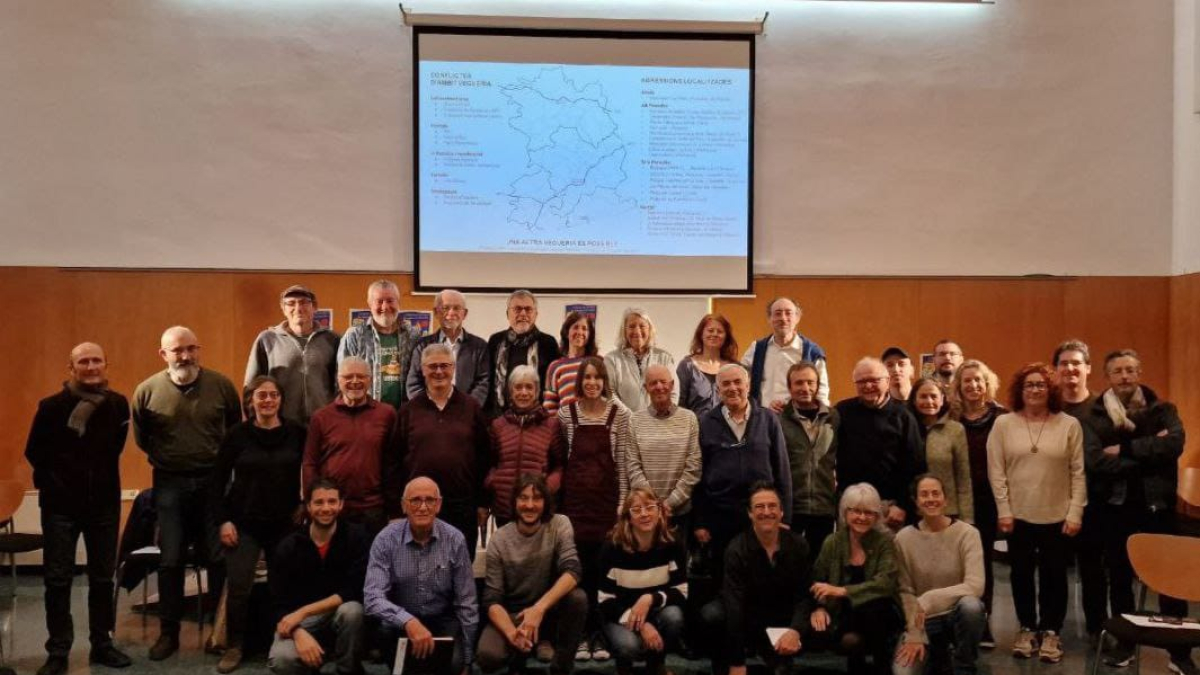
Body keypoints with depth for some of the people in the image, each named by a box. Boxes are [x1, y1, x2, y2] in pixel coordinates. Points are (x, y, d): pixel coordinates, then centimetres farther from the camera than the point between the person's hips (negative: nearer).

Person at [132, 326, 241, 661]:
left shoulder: (221, 384, -6)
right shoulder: (147, 390, -5)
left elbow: (236, 429, 6)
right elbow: (141, 438, 9)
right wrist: (165, 460, 9)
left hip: (214, 480, 0)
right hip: (170, 483, 0)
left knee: (219, 557, 6)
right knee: (170, 561, 7)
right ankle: (168, 633, 19)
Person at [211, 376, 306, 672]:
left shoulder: (296, 433, -3)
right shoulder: (238, 434, -4)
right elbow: (218, 480, -1)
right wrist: (222, 520, -7)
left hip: (284, 523, 1)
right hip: (243, 524, -1)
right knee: (238, 586, -4)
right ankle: (234, 646, 14)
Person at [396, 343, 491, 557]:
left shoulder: (471, 408, 4)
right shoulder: (409, 410, 5)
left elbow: (484, 457, 4)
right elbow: (396, 460, 3)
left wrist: (483, 503, 1)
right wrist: (396, 508, 0)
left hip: (462, 507, 0)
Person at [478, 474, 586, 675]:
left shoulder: (559, 524, -11)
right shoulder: (499, 540, -11)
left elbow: (572, 571, -25)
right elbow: (492, 599, -13)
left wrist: (539, 608, -38)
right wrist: (512, 632, -33)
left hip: (549, 609, 0)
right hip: (511, 614, 0)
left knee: (578, 598, -31)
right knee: (487, 656, -28)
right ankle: (537, 643, 5)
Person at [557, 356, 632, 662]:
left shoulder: (619, 413, 0)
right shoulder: (567, 413, 3)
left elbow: (623, 460, 0)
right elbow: (560, 456, 8)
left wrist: (623, 501, -2)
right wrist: (558, 495, 3)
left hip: (607, 495, -1)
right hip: (575, 495, 1)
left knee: (604, 565, 0)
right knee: (578, 564, 1)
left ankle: (601, 633, 13)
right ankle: (582, 633, 13)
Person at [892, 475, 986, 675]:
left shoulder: (967, 533, -13)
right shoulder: (903, 538, -7)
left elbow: (975, 586, -22)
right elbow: (905, 592, -4)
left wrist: (928, 600, -27)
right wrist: (915, 636, -11)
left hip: (959, 614, -1)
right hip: (924, 621, 1)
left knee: (971, 605, -36)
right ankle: (936, 654, 13)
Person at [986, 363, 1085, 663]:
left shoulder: (1069, 424, -2)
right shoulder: (1003, 424, -1)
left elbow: (1078, 472, -2)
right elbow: (996, 471, -1)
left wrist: (1075, 513, -6)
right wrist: (1003, 511, -5)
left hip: (1058, 516, -1)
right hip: (1018, 515, 1)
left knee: (1054, 574, 7)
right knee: (1021, 573, 11)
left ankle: (1051, 631, 23)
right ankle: (1027, 629, 26)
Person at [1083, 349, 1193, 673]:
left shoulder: (1163, 410, 2)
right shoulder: (1095, 416, -2)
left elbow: (1175, 444, -18)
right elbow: (1095, 461, -17)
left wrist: (1126, 449, -18)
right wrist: (1149, 454, -17)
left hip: (1157, 505, 0)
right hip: (1116, 509, 0)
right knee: (1120, 580, 12)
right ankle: (1125, 643, 27)